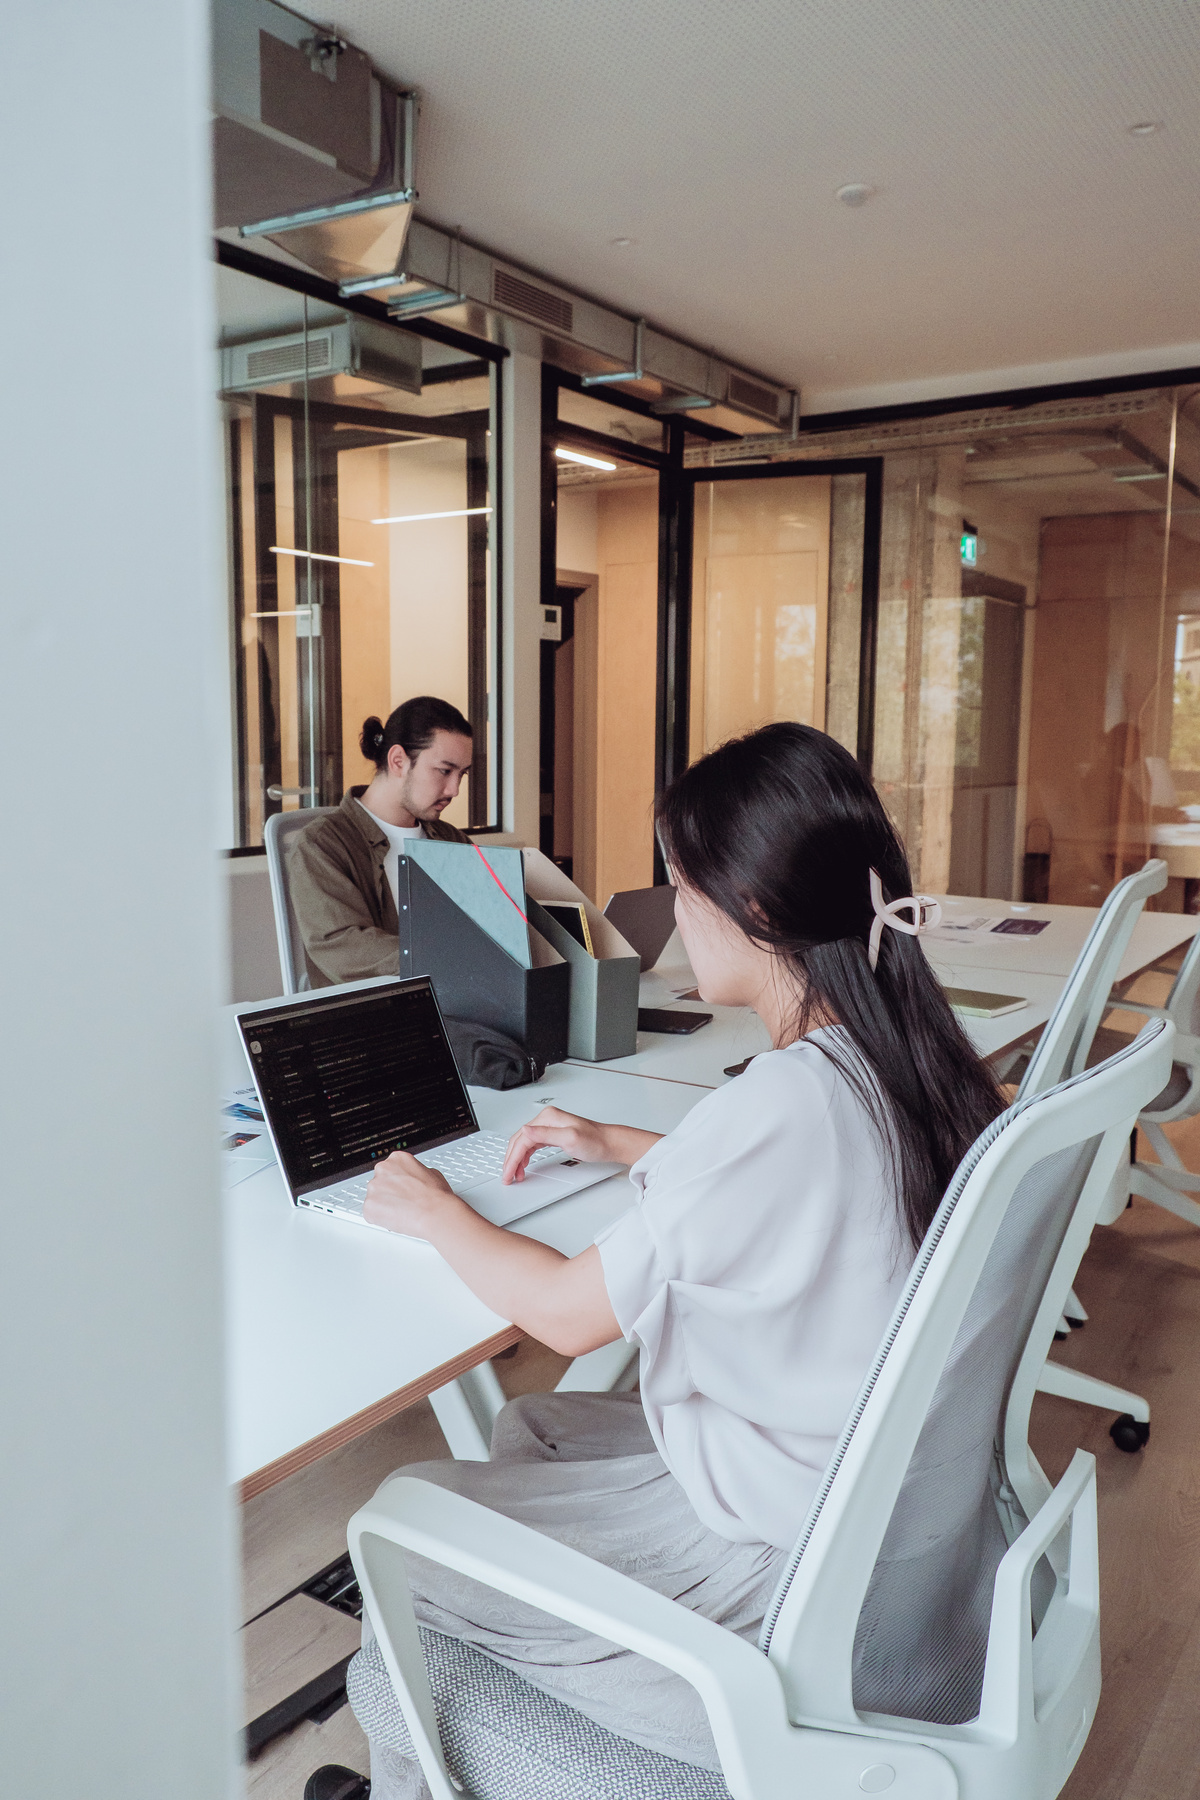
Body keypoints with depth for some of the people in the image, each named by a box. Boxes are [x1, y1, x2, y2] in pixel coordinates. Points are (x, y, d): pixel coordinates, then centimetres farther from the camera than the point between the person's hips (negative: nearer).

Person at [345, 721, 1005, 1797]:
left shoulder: (783, 1101, -31)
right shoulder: (907, 1062, -6)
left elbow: (569, 1314, -18)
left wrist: (436, 1212, -3)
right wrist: (628, 1148, 18)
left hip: (780, 1566, -8)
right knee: (532, 1427, 23)